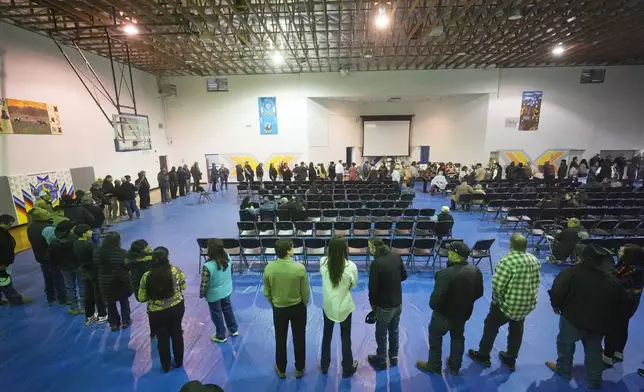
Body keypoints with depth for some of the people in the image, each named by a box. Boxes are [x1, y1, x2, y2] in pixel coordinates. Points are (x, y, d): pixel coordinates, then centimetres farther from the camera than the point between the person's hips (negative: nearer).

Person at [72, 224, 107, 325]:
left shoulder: (75, 244, -2)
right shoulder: (90, 245, -26)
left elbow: (78, 257, 7)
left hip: (84, 271, 7)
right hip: (94, 271, -7)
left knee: (88, 295, 17)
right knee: (98, 294, 7)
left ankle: (89, 317, 29)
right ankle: (102, 316, 19)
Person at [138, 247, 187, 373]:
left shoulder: (147, 276, -19)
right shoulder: (176, 270, -17)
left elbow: (141, 298, -7)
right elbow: (183, 286, -2)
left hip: (157, 313, -1)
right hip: (177, 307, 1)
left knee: (162, 338, 20)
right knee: (176, 333, 22)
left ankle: (166, 366, 38)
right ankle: (178, 362, 41)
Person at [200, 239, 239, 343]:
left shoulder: (208, 266, -34)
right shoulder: (228, 258, -16)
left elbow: (204, 284, -23)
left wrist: (202, 294, -3)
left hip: (214, 294, -5)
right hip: (227, 290, 5)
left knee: (217, 314, 18)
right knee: (227, 309, 27)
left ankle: (221, 336, 38)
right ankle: (234, 329, 44)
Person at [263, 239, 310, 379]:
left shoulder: (269, 268, -17)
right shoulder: (300, 268, -23)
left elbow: (266, 292, -5)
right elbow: (306, 292, -12)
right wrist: (303, 305, 8)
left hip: (278, 308, 2)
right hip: (297, 308, -1)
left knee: (280, 340, 22)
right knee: (299, 339, 20)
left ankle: (281, 370, 41)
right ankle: (299, 369, 38)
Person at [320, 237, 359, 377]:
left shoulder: (323, 262, -16)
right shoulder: (351, 266, -23)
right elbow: (354, 285, -6)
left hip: (328, 306, 2)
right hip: (344, 307, -2)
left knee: (326, 335, 23)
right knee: (345, 337, 19)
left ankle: (324, 365, 42)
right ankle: (347, 368, 38)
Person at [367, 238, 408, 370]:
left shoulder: (376, 263, -28)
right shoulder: (396, 256, -8)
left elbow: (373, 287, -21)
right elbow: (404, 276, 6)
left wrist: (372, 304, -5)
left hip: (384, 306, -6)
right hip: (398, 303, 6)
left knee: (381, 334, 16)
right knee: (394, 331, 25)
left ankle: (381, 361, 35)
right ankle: (394, 357, 44)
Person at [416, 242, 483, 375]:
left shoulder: (445, 274, -34)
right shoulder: (475, 270, -11)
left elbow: (436, 299, -32)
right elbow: (479, 293, 3)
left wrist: (433, 306, -10)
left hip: (444, 314, -6)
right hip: (464, 313, 6)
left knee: (435, 338, 18)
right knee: (458, 338, 27)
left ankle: (434, 366, 36)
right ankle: (455, 367, 45)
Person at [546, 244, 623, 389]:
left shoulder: (571, 273, -22)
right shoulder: (612, 281, -1)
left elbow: (557, 293, -24)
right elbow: (618, 306, 7)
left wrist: (556, 306, -2)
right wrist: (609, 325, 20)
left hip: (574, 319, -5)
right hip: (599, 324, 5)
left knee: (565, 343, 18)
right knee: (594, 350, 23)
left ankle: (564, 369, 36)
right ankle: (594, 380, 37)